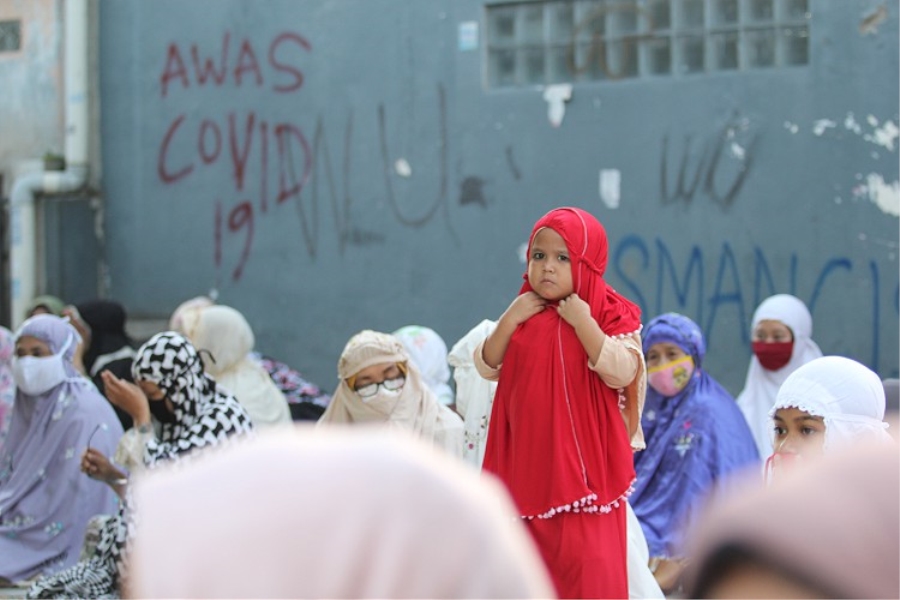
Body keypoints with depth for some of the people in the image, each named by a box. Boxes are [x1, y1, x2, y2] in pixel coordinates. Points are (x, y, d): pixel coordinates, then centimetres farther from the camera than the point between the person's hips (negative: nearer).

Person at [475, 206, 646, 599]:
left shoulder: (612, 315, -7)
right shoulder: (524, 313, 8)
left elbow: (620, 373, -20)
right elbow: (487, 368, 3)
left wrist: (583, 321, -21)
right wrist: (509, 320, -9)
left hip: (584, 466, -5)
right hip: (529, 463, 5)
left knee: (588, 560, -9)